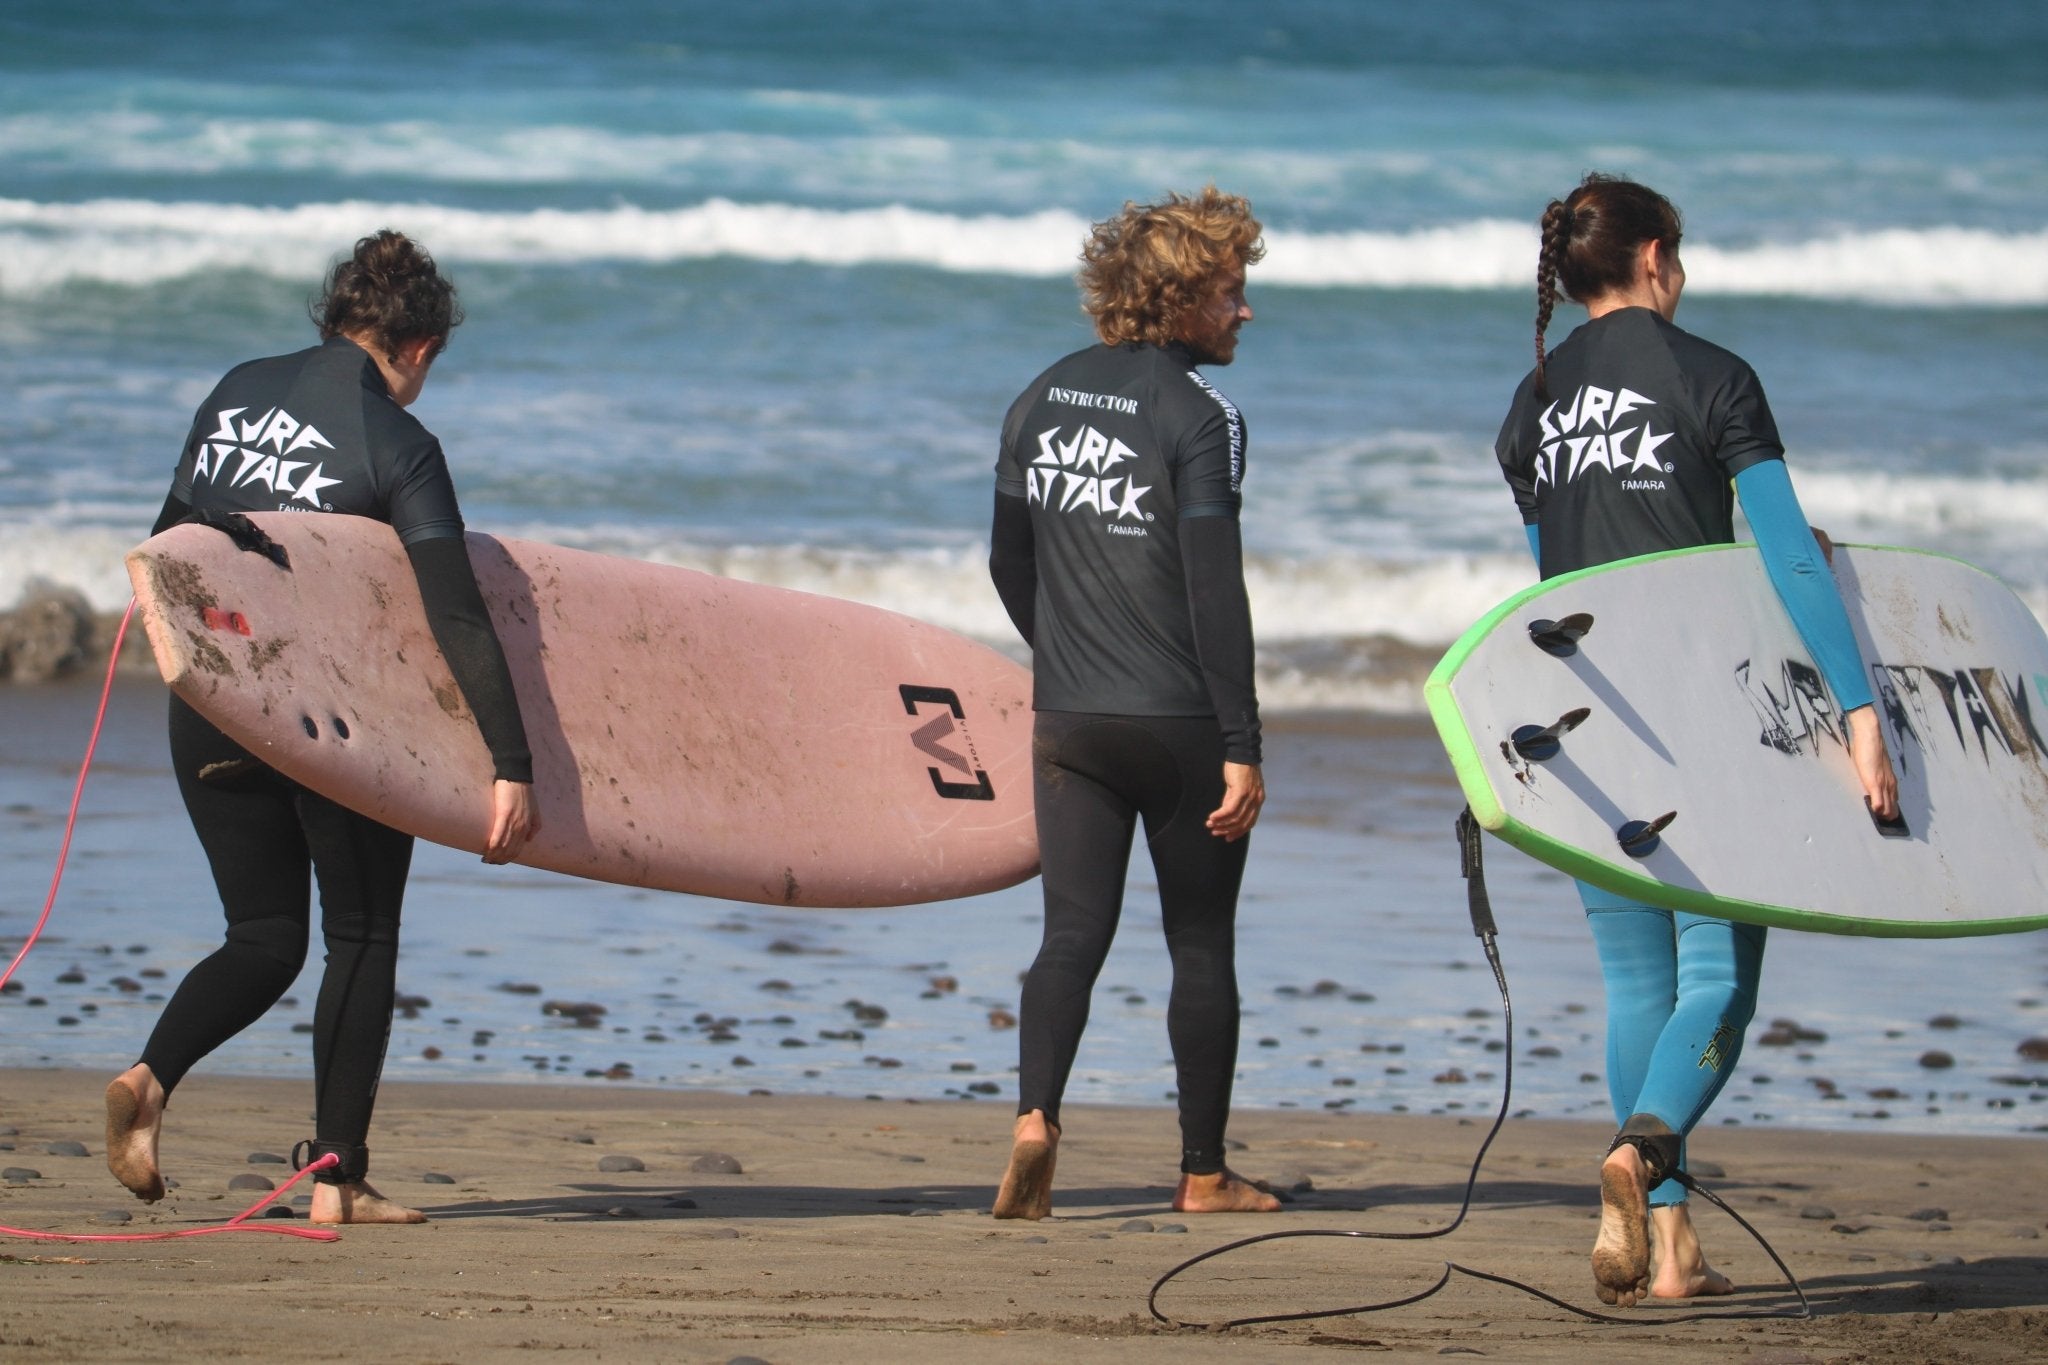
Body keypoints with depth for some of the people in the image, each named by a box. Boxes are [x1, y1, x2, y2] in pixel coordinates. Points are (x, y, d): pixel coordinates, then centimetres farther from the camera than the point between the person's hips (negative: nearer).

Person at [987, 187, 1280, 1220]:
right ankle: (1203, 1173, 14)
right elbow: (1214, 591, -17)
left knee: (1073, 933, 3)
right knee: (1201, 943, 8)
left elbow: (1009, 563, 15)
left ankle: (1035, 1113, -22)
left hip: (1068, 720, 5)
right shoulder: (1195, 417, -12)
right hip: (1180, 723, -5)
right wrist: (1242, 747, -15)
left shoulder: (1043, 400, 8)